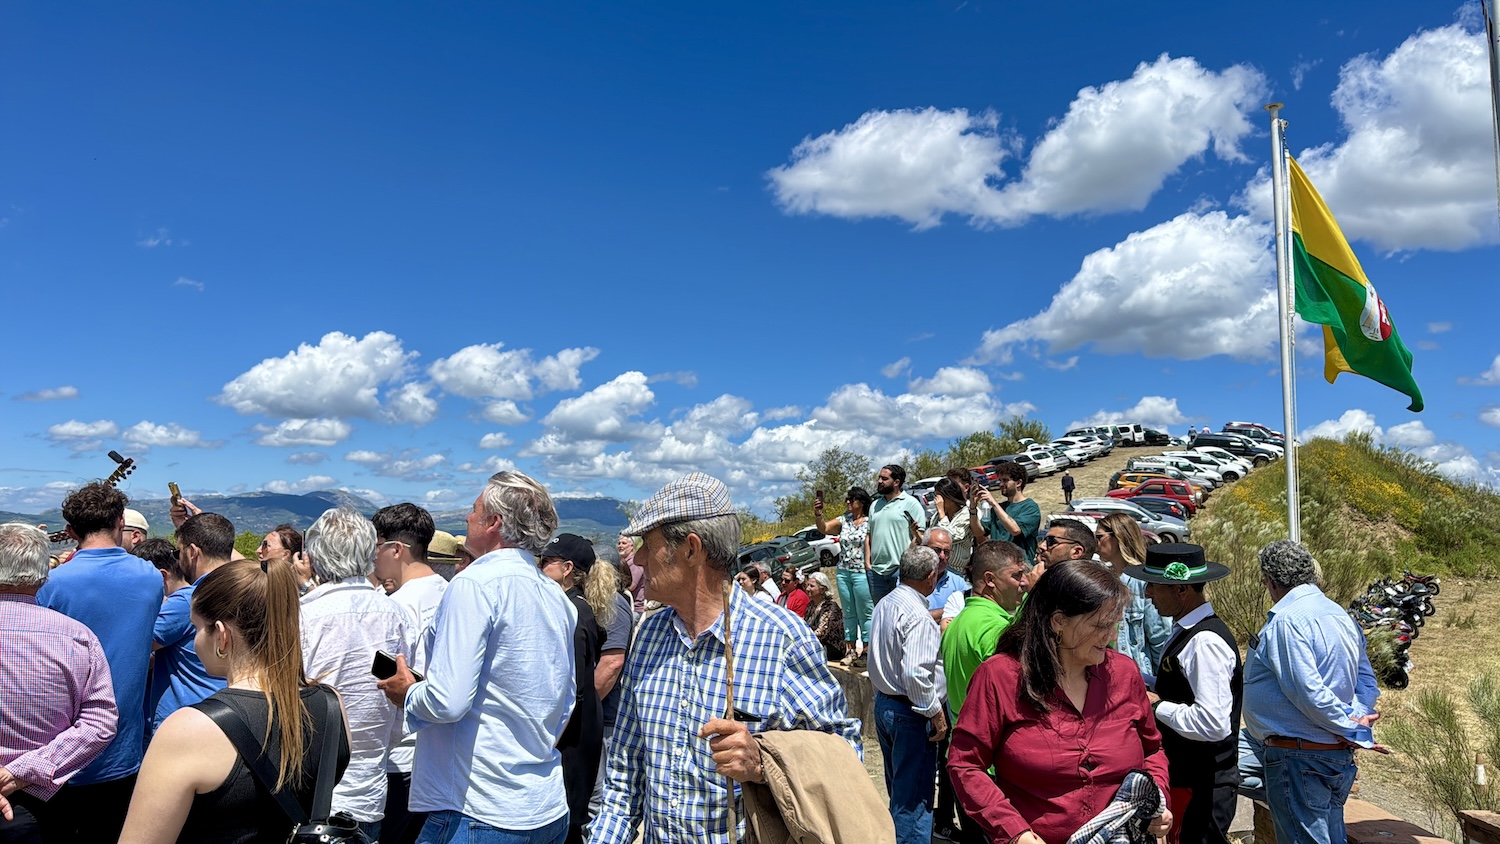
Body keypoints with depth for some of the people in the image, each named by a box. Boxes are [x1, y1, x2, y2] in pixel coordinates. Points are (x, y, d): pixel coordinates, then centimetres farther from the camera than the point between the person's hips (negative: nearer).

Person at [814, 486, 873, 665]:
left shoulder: (869, 522, -5)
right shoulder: (843, 520, 9)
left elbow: (869, 545, -9)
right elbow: (824, 528, -1)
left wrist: (868, 565, -15)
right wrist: (818, 515, -17)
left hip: (861, 573, -6)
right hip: (843, 572, 6)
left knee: (865, 613, -1)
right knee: (848, 613, 12)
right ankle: (850, 650, 18)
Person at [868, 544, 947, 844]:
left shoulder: (884, 605, 8)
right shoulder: (918, 616, -21)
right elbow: (915, 673, -28)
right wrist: (936, 712, -18)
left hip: (882, 703, 10)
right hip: (910, 712, -9)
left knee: (898, 792, 22)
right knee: (914, 797, 0)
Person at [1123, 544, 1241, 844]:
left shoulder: (1206, 642, -22)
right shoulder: (1185, 632, 7)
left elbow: (1213, 723, -28)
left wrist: (1158, 707, -18)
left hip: (1201, 785, -9)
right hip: (1183, 776, 9)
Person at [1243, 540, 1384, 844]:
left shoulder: (1287, 620, -19)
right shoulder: (1341, 615, 11)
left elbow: (1308, 692, -24)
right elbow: (1366, 679, 14)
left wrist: (1352, 731, -13)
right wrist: (1360, 715, -1)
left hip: (1299, 759, -9)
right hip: (1340, 757, 9)